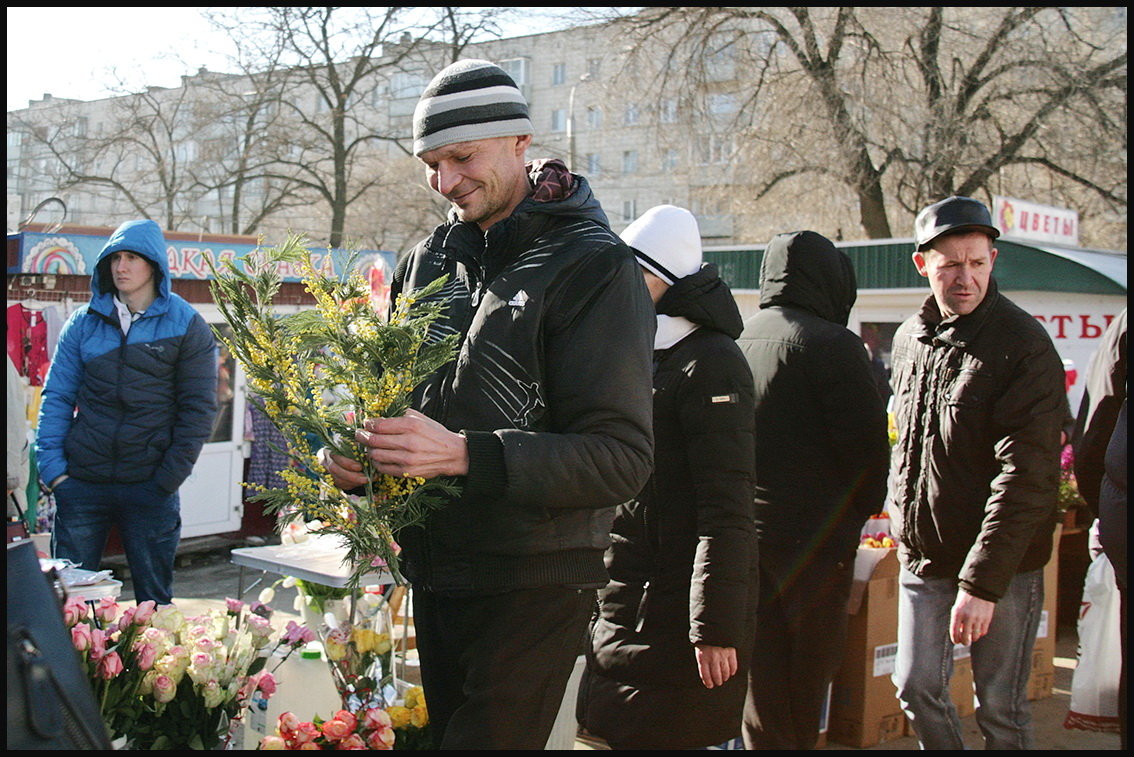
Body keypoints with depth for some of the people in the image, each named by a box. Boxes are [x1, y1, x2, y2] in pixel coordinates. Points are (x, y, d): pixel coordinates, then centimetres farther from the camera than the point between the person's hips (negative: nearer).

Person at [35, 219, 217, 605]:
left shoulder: (186, 325, 0)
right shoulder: (83, 323, 8)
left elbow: (198, 408, -2)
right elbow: (57, 396, 6)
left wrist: (168, 479, -8)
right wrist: (52, 466, -5)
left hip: (150, 488, -2)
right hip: (82, 485, 2)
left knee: (154, 600, 8)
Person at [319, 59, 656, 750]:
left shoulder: (593, 266, -12)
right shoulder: (428, 262, 9)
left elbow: (623, 457, -19)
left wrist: (465, 455, -29)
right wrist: (356, 458, -3)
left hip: (534, 587, -7)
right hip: (435, 575, 7)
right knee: (443, 732, 20)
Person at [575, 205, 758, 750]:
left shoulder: (709, 363, -13)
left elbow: (726, 510, -18)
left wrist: (717, 627, -20)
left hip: (674, 616, -8)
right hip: (618, 606, 8)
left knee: (658, 738, -2)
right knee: (616, 734, 13)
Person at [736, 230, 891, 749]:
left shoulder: (736, 341, 9)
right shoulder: (830, 344, -11)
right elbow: (867, 443, -12)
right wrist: (860, 513, 5)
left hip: (743, 542, 6)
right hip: (813, 544, -6)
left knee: (762, 687, 11)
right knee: (807, 679, 5)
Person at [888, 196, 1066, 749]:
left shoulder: (1024, 346, -15)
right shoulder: (909, 338, 6)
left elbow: (1024, 476, -21)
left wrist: (982, 582, -25)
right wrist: (903, 512, 12)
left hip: (1001, 562, -5)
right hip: (922, 557, 6)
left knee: (1000, 709, 5)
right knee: (916, 688, 10)